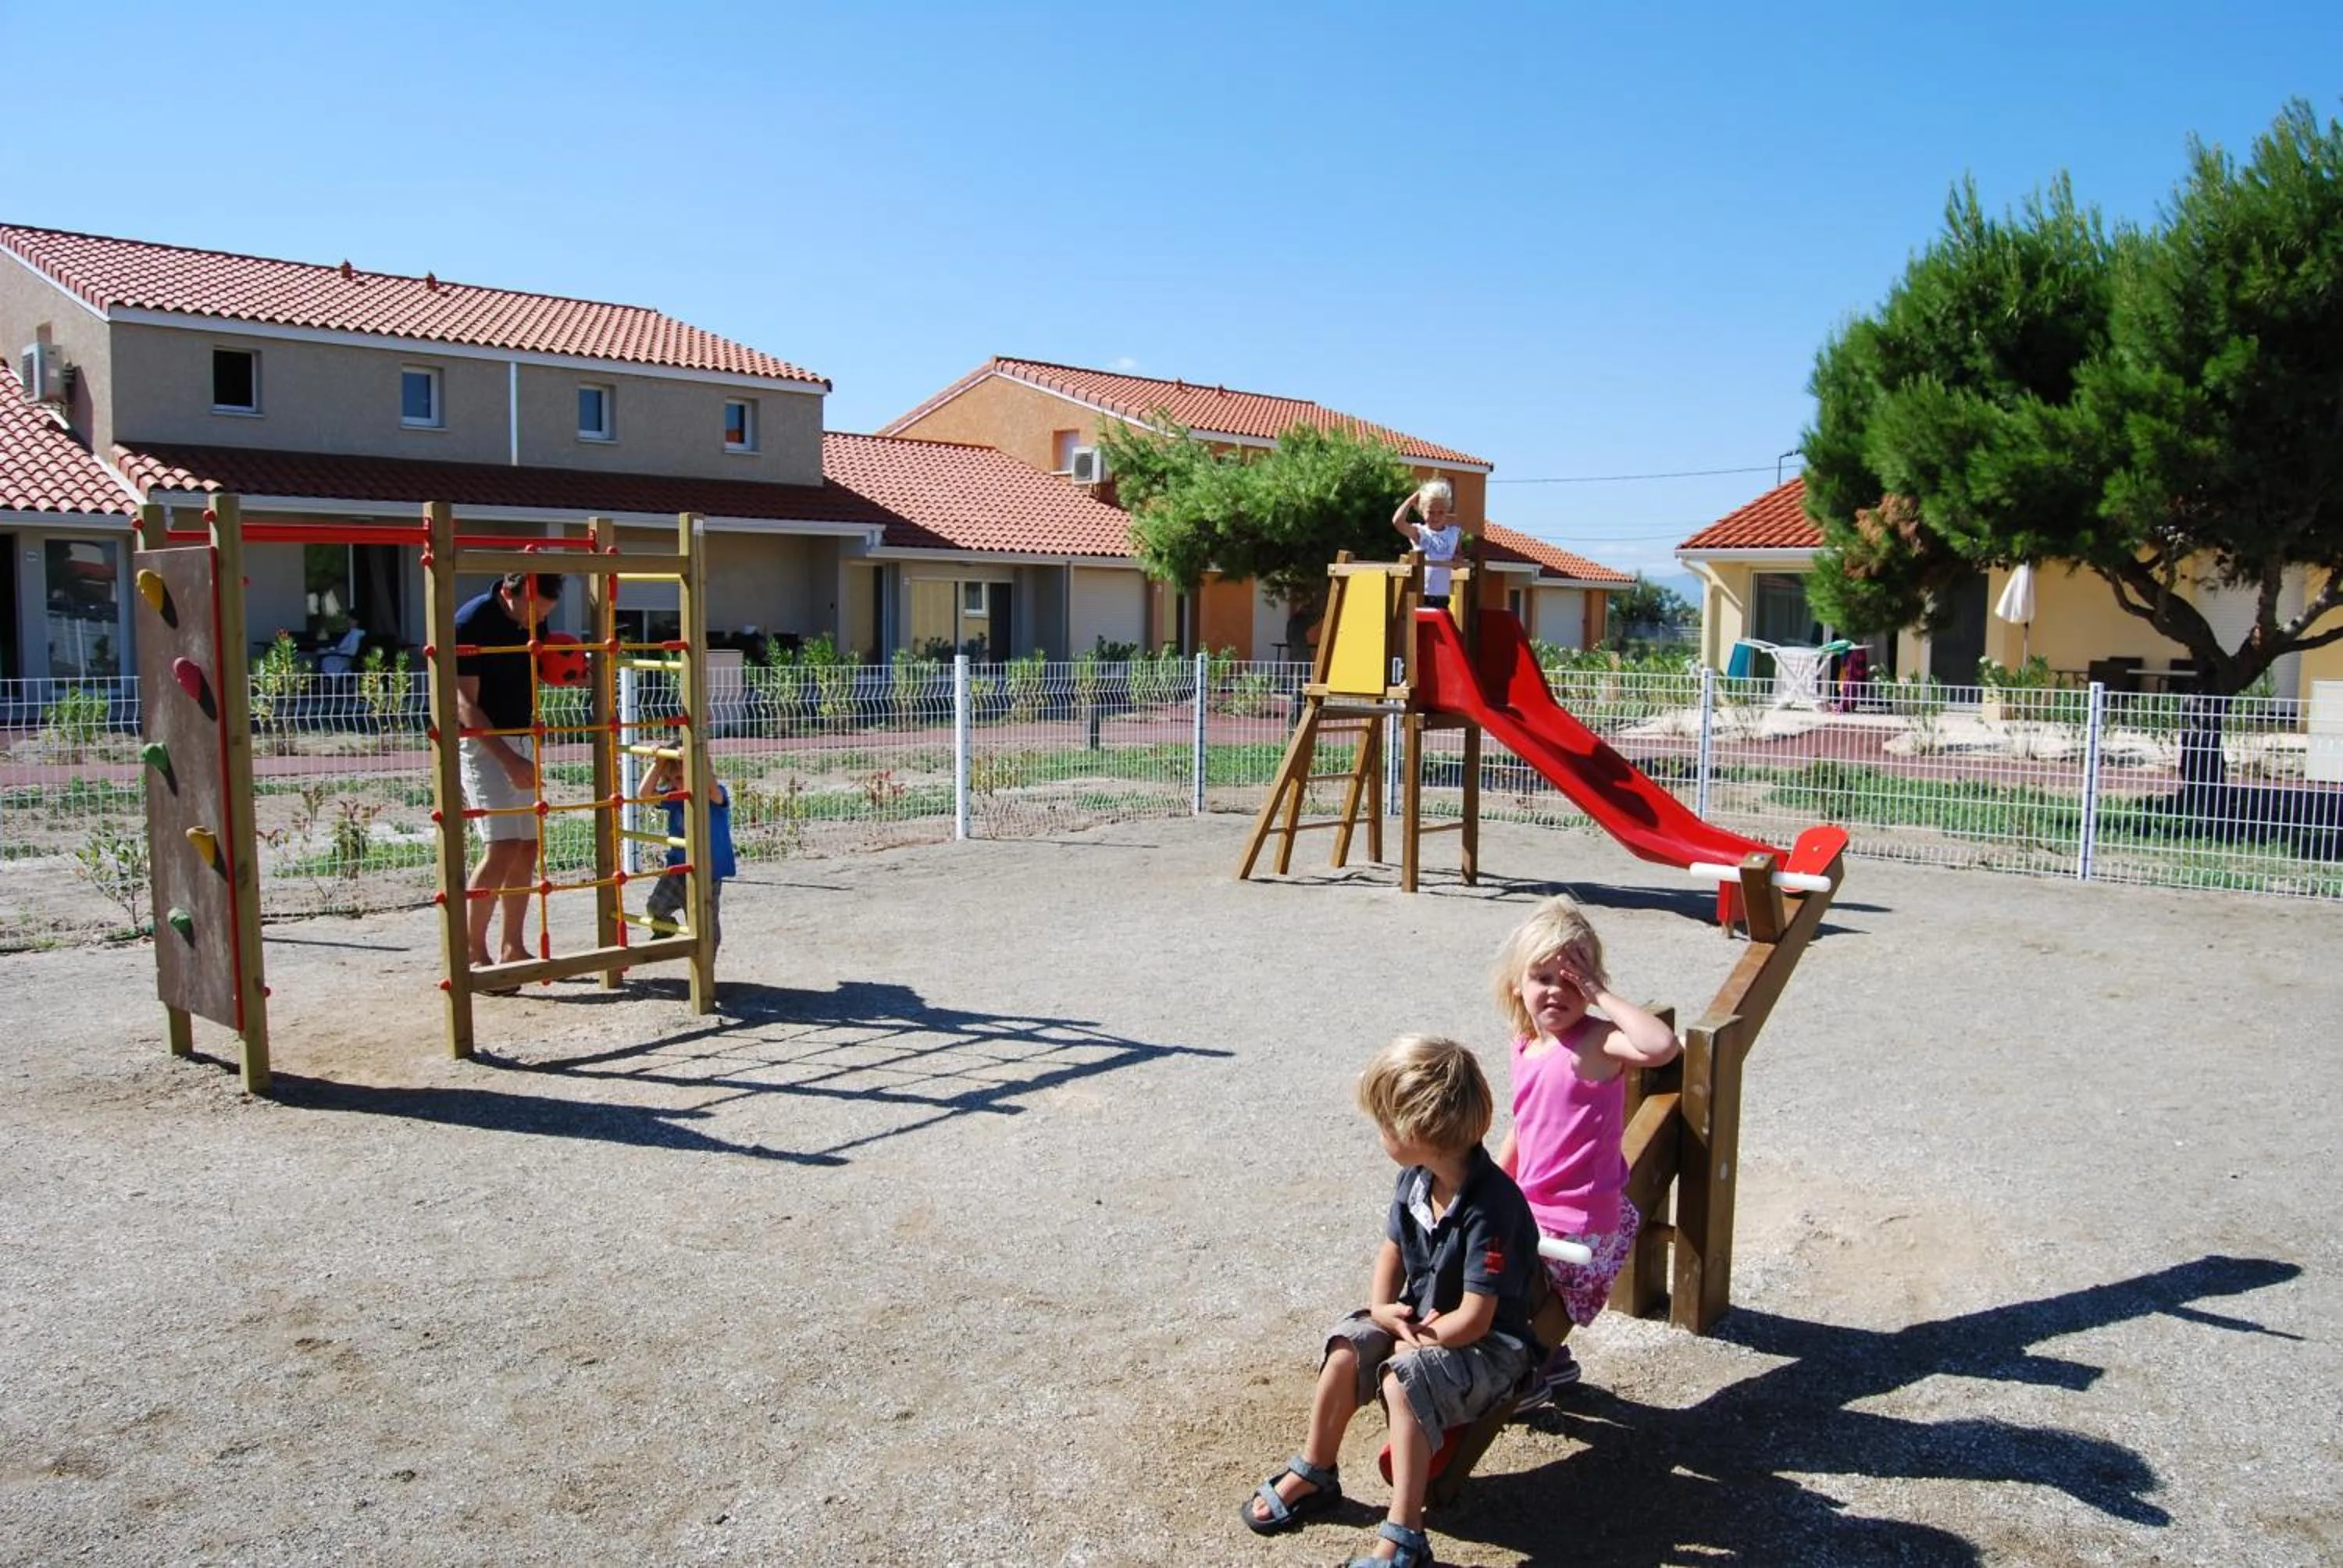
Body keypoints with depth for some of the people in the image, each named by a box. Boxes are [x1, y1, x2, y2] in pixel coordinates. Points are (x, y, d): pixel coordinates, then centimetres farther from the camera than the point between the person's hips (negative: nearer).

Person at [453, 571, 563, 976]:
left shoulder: (532, 621, 3)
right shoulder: (472, 621, -18)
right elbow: (465, 705, -19)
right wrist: (509, 760, -25)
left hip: (522, 740, 8)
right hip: (481, 742, -7)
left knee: (528, 847, 7)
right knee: (503, 846, -17)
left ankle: (513, 949, 17)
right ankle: (474, 955, -9)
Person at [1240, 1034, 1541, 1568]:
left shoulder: (1491, 1208, -30)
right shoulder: (1415, 1179, -4)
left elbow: (1474, 1319, -28)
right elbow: (1393, 1248, 12)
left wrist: (1413, 1340, -16)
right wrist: (1383, 1309, -6)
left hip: (1487, 1345, -8)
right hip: (1418, 1318, 8)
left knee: (1402, 1379, -30)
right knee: (1346, 1351, -12)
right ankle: (1313, 1474, 10)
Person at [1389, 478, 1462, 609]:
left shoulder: (1454, 533, 7)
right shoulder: (1418, 532, -3)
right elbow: (1397, 521, -20)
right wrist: (1411, 500, -8)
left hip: (1442, 597, 3)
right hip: (1420, 596, -3)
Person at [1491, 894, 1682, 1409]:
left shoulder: (1595, 1043, -20)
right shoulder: (1526, 1047, 5)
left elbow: (1662, 1046, -41)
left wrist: (1601, 995, -33)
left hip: (1580, 1222, -9)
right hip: (1533, 1208, 9)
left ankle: (1528, 1380, 21)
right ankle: (1552, 1358, 43)